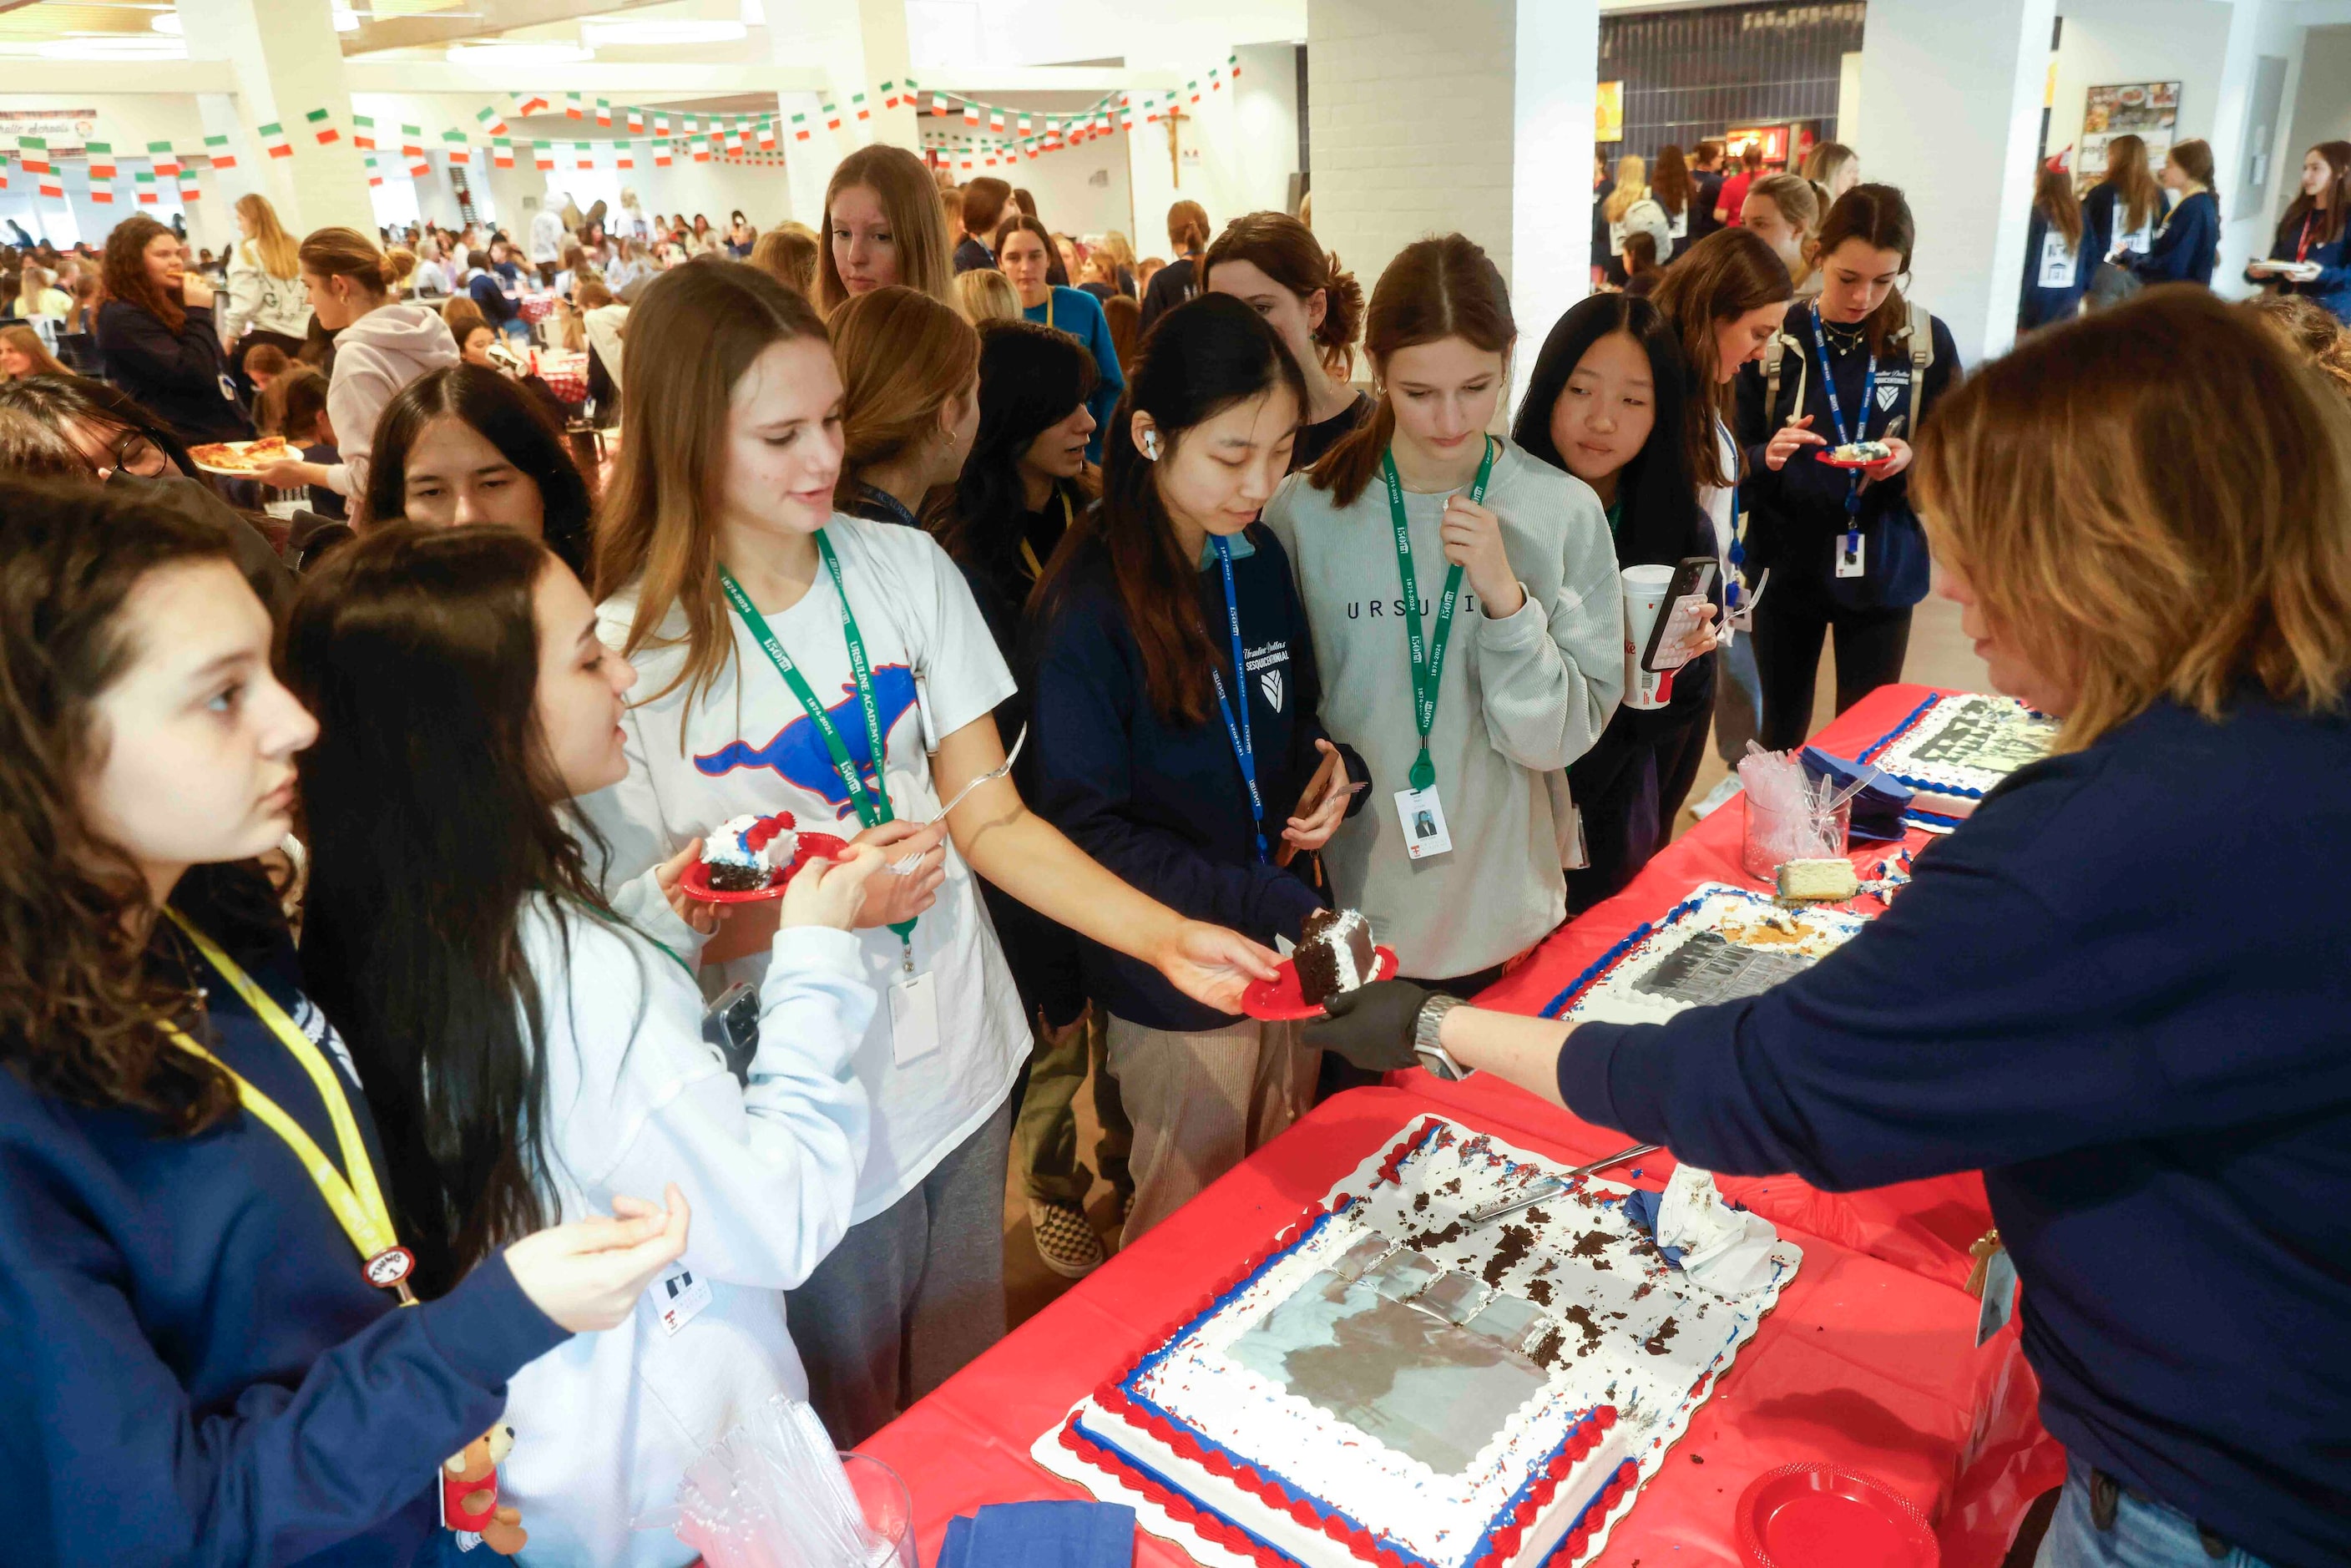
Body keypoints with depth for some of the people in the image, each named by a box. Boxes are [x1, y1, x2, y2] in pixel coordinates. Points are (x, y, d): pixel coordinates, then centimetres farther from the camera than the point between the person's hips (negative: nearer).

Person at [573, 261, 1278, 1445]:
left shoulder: (906, 568, -3)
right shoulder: (626, 655, -14)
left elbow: (992, 820, -4)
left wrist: (1168, 937, -16)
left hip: (964, 1063, 4)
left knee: (971, 1398, 23)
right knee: (853, 1449, 18)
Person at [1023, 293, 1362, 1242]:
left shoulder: (1259, 561, 0)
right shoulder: (1087, 606, -21)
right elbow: (1086, 832, -21)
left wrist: (1333, 772, -8)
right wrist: (1272, 906, -27)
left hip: (1288, 952, 6)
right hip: (1179, 987, -6)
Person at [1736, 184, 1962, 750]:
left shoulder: (1929, 341, -3)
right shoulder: (1775, 337, -5)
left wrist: (1911, 460, -18)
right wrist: (1767, 458, -23)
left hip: (1883, 570, 0)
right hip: (1787, 564, 0)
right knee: (1780, 734, 11)